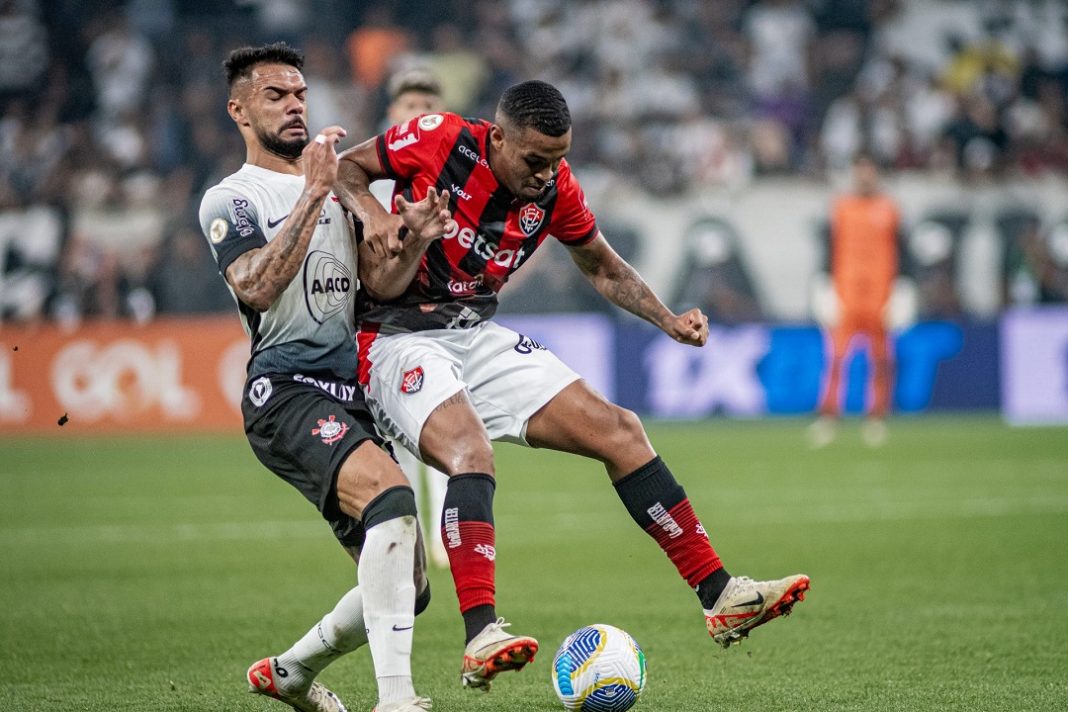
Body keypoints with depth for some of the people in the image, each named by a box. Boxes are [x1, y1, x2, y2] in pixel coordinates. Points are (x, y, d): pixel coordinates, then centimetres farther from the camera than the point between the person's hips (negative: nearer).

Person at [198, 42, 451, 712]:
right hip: (286, 392, -7)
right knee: (392, 494, -34)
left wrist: (411, 238, -5)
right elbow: (257, 287, -16)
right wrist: (313, 193, -18)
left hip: (353, 398, 7)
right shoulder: (230, 200, 2)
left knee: (407, 592, 6)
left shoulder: (340, 187, 22)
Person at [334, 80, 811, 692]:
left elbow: (604, 267, 16)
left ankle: (721, 596, 3)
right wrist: (369, 209, -20)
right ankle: (481, 638, -43)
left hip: (479, 337, 6)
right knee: (471, 453, -34)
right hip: (398, 339, -6)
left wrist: (668, 320, 1)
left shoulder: (556, 189, -1)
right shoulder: (437, 141, -14)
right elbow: (346, 166, 1)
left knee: (619, 431, -1)